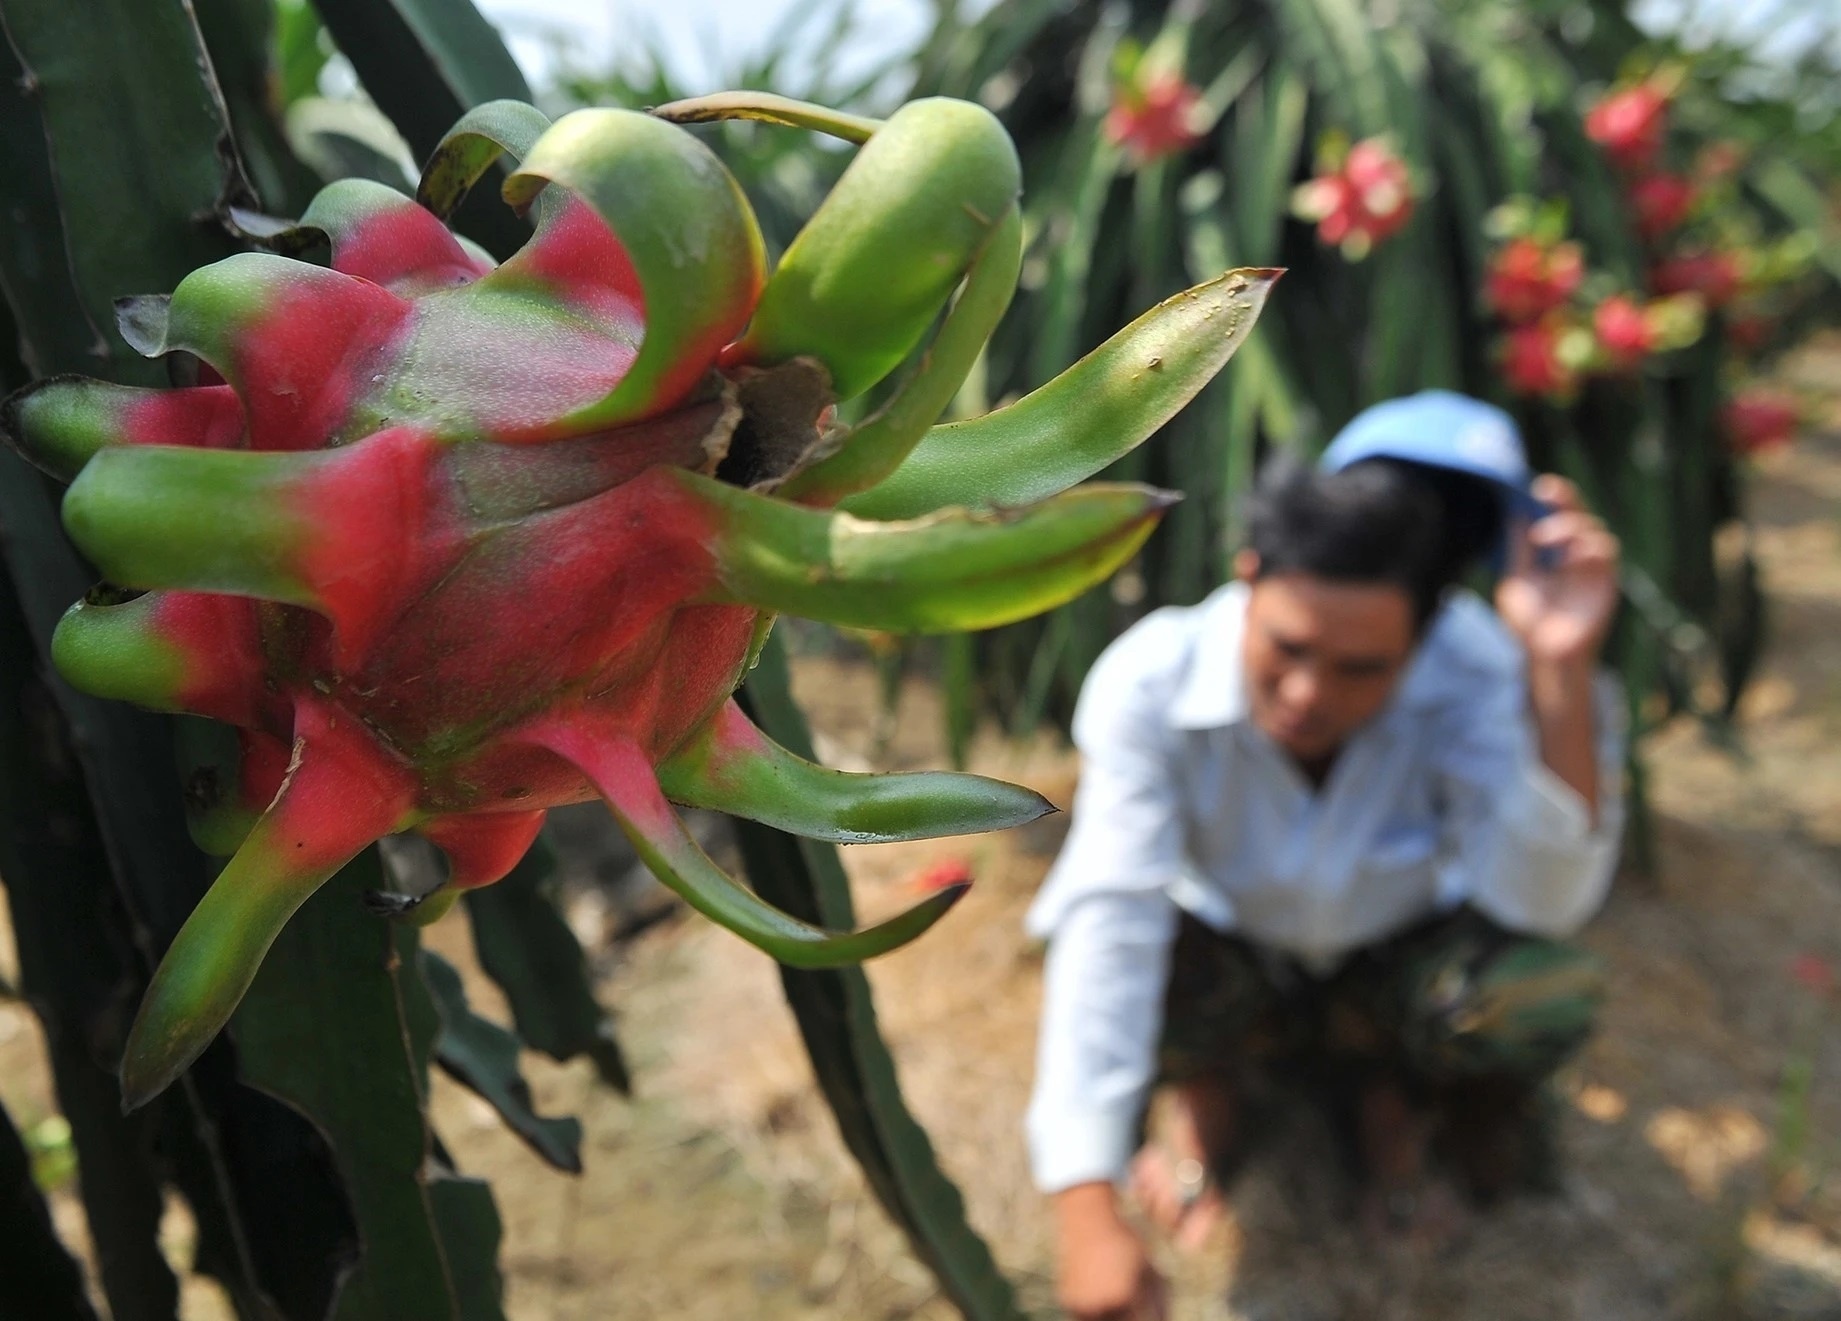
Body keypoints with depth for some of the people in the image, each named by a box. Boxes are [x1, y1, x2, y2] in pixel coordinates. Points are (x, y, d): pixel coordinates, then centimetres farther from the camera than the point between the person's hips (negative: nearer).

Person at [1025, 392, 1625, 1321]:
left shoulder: (1473, 669, -28)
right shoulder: (1151, 679, -32)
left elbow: (1541, 901, -35)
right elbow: (1108, 924, -38)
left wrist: (1562, 673, -46)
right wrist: (1089, 1212, -44)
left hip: (1395, 964, 1)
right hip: (1229, 960, 0)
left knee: (1545, 994, -31)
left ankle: (1381, 1086, 5)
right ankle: (1206, 1088, 5)